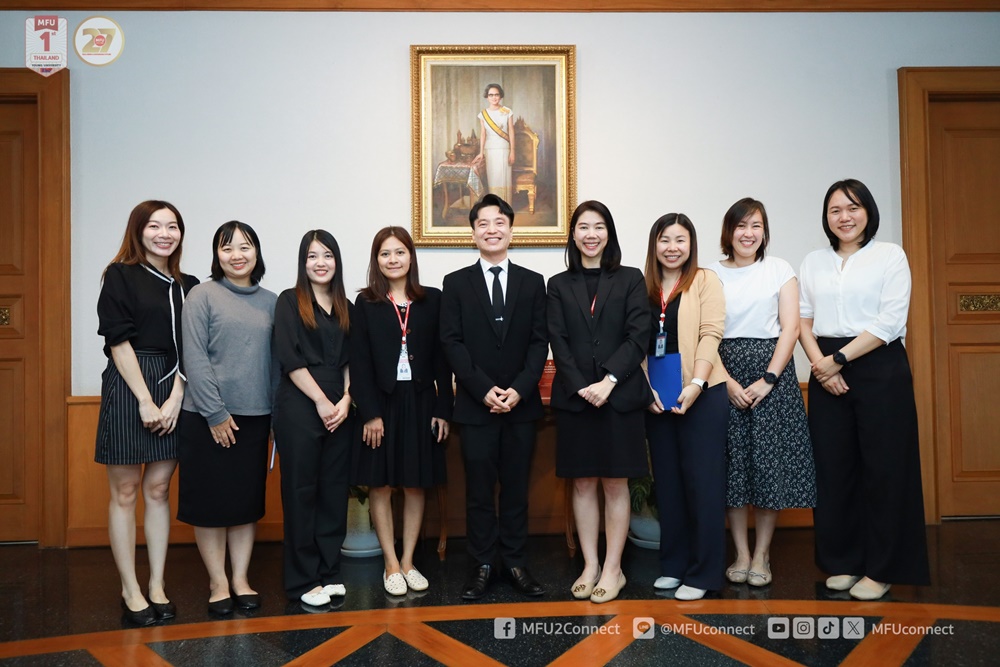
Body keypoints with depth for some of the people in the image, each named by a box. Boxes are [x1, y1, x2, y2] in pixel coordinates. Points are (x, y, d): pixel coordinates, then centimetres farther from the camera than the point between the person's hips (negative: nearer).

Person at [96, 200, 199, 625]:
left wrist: (175, 399, -8)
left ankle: (157, 586, 15)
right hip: (128, 387, -4)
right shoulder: (120, 276, -1)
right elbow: (119, 342, -8)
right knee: (125, 492, 2)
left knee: (159, 489, 8)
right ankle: (130, 591, 10)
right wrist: (146, 401, -13)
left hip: (173, 393, 4)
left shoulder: (187, 286, 11)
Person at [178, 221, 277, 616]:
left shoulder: (270, 302, 8)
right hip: (208, 416, -3)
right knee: (210, 500, 4)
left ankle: (241, 579, 21)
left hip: (255, 416, 4)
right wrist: (215, 412, -13)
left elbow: (276, 362, 8)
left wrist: (277, 416, 3)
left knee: (248, 499, 10)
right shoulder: (203, 295, -4)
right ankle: (218, 582, 17)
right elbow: (195, 359, -9)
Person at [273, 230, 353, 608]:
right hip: (299, 408, -5)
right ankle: (303, 580, 10)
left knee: (334, 490, 7)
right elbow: (290, 358, -9)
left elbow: (350, 361, 11)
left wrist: (346, 400, -5)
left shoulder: (345, 308, 14)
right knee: (300, 491, 1)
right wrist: (321, 401, -12)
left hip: (339, 409, 5)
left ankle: (329, 573, 18)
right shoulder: (290, 301, 0)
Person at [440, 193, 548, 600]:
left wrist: (519, 389, -11)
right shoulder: (456, 283, 5)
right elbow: (451, 343, -2)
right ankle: (482, 565, 14)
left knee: (516, 487, 8)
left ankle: (514, 563, 18)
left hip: (522, 403, 1)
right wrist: (484, 390, -12)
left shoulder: (532, 283, 8)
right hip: (476, 405, -1)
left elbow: (539, 342, 3)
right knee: (479, 490, 4)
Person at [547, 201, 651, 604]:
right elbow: (558, 342, 1)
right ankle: (590, 566, 17)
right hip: (574, 397, 2)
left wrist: (609, 380, -15)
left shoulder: (630, 280, 5)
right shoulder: (559, 285, 9)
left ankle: (613, 569, 14)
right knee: (583, 483, 7)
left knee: (615, 483, 4)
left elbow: (638, 336, -4)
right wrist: (581, 386, -12)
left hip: (620, 395, -1)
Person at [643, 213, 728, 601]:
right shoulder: (644, 287, 10)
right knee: (667, 482, 10)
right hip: (656, 399, 4)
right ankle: (673, 564, 21)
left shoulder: (705, 281, 0)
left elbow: (710, 334, -9)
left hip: (701, 394, -4)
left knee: (702, 481, -1)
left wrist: (696, 384, -18)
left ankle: (703, 573, 8)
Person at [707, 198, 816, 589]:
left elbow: (790, 328, -1)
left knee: (769, 461, 0)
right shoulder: (712, 274, 7)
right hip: (724, 374, 1)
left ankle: (762, 555, 12)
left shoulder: (779, 270, 6)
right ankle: (741, 554, 13)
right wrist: (728, 382, -10)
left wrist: (767, 379, -12)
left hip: (771, 370, 0)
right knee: (732, 464, 2)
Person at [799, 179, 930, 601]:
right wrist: (821, 364, -8)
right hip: (827, 373, 4)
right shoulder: (814, 262, 13)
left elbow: (890, 322, -9)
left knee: (883, 468, 0)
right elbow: (803, 320, 7)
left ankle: (881, 569, 11)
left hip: (879, 369, -3)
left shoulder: (890, 256, 1)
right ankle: (843, 562, 17)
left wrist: (838, 358, -12)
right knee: (833, 467, 5)